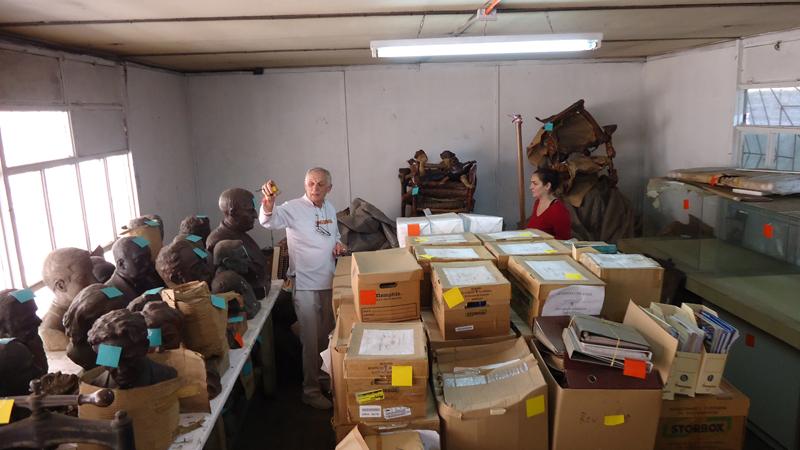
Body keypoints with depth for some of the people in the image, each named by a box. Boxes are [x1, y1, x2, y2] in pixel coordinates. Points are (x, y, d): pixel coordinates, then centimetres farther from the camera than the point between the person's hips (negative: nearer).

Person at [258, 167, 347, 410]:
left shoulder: (330, 208, 8)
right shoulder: (293, 208, -13)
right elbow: (269, 221, -31)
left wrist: (339, 244, 0)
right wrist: (268, 206, -53)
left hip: (329, 281, 6)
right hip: (305, 283, -6)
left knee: (327, 335, 20)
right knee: (311, 339, 1)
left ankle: (324, 377, 41)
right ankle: (310, 391, 15)